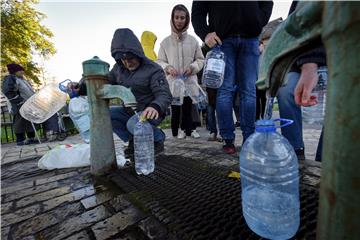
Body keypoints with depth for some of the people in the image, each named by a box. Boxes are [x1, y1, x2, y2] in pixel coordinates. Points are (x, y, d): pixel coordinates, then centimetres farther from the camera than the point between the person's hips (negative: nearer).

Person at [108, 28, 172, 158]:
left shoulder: (153, 69, -15)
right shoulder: (118, 68, 4)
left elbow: (164, 95, -24)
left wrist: (155, 106, -47)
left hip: (150, 112, -6)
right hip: (130, 111, 7)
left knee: (134, 124, -34)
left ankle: (158, 138, -3)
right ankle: (133, 140, 1)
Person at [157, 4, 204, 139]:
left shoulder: (193, 40, 8)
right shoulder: (166, 42, 7)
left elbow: (200, 59, 11)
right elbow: (159, 61, 9)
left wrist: (192, 67, -8)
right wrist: (167, 67, -12)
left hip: (190, 81, 1)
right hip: (173, 81, 0)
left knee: (189, 107, 1)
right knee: (175, 108, 1)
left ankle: (190, 129, 16)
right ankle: (177, 130, 15)